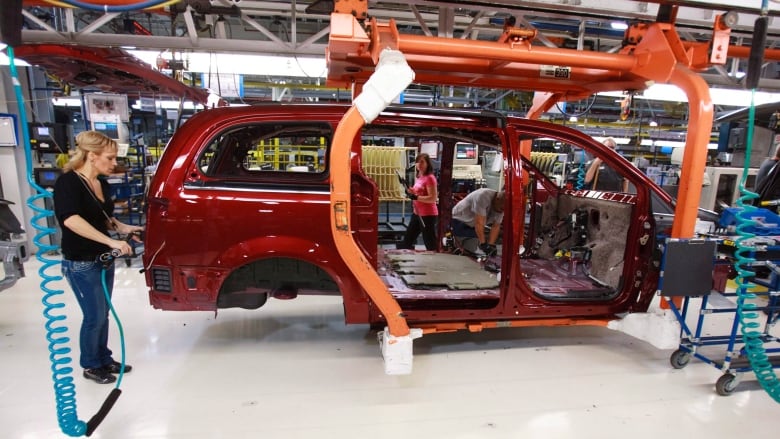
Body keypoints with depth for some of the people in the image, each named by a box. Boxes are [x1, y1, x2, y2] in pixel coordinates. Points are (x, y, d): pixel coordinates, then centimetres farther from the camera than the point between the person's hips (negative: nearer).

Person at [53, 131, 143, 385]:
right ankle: (90, 366, 24)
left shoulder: (102, 184, 5)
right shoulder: (68, 182, -18)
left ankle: (104, 359, 33)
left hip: (104, 259, 7)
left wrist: (123, 228, 0)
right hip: (81, 264, -7)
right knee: (94, 317, 4)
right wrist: (111, 241, -39)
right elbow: (71, 220, -35)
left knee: (103, 315, 17)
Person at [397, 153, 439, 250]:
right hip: (417, 213, 10)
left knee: (430, 244, -2)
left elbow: (433, 198, -22)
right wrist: (411, 192, 5)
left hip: (428, 215, -9)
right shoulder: (418, 178, 11)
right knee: (407, 238, 19)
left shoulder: (430, 178, -15)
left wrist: (416, 197, -26)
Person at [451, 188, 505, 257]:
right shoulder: (483, 196, -31)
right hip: (459, 220, -7)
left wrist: (491, 245, -19)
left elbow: (496, 226, -9)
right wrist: (483, 244, -34)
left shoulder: (501, 206, -9)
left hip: (472, 224, 7)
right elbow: (479, 223, -34)